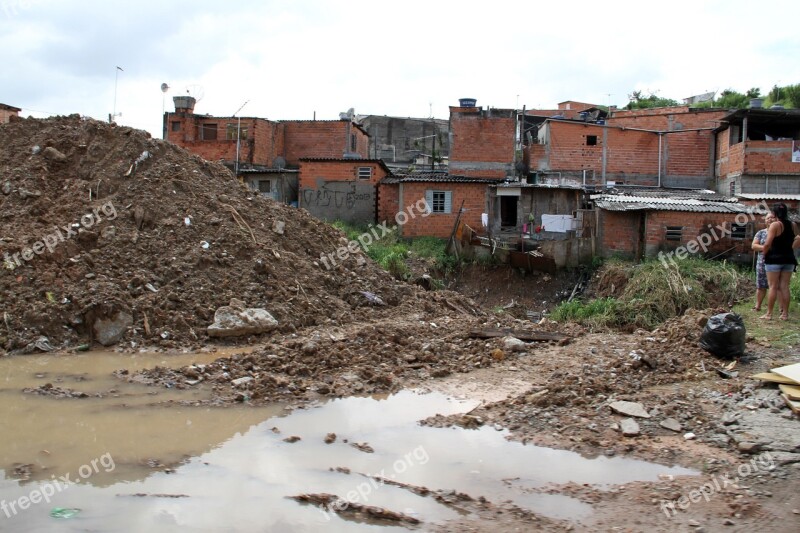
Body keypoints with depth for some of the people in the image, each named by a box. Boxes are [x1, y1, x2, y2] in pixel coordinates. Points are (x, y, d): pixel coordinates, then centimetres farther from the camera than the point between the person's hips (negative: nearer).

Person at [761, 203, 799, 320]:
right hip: (789, 259, 5)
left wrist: (764, 254, -3)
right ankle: (785, 313, 10)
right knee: (784, 287, 9)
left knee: (773, 287, -1)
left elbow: (767, 244, -17)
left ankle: (769, 314, 1)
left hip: (774, 259, -5)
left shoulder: (775, 225, -12)